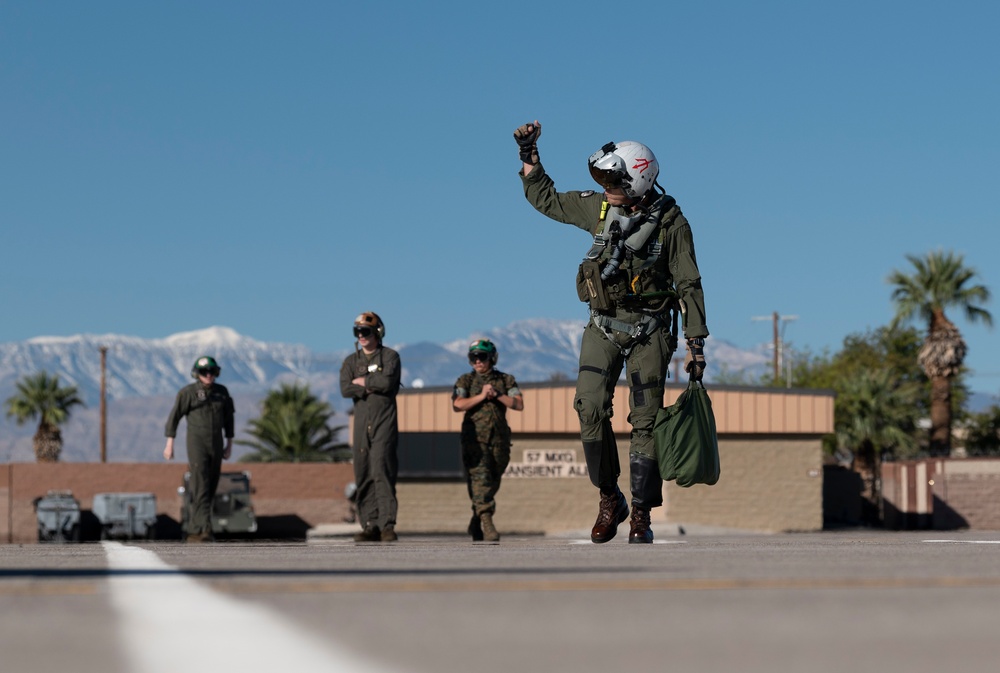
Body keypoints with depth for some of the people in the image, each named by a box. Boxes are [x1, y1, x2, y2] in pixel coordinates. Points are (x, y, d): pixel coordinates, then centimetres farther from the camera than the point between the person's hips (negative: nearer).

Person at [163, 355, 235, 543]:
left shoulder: (222, 392, 7)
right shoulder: (188, 392, -7)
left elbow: (228, 418, 15)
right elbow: (174, 417, -4)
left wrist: (229, 444, 12)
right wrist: (169, 444, -6)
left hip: (216, 445, 5)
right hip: (196, 444, -5)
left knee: (210, 489, 7)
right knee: (200, 488, -14)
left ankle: (193, 532, 18)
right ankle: (205, 529, -19)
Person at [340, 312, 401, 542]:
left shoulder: (390, 356, 3)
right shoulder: (351, 361, 15)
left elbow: (387, 382, -15)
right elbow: (345, 389, -1)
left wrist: (362, 381, -2)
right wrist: (374, 386, -7)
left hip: (384, 421, -5)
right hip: (361, 422, 5)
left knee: (381, 470, -15)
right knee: (363, 475, 0)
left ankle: (387, 524, -18)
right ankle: (370, 526, 3)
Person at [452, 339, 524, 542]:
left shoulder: (506, 380, 11)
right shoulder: (465, 381, 8)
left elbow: (519, 405, -1)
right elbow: (457, 405, -8)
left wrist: (496, 394, -11)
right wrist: (482, 396, -12)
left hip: (499, 440, 3)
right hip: (475, 439, -2)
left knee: (492, 484, 9)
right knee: (480, 480, -17)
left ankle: (475, 526, 26)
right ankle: (487, 525, -26)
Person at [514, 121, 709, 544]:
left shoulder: (670, 223, -8)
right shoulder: (598, 208, 3)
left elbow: (689, 286, -5)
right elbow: (545, 199, 17)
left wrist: (696, 344, -7)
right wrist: (529, 156, 9)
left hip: (649, 331, -3)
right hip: (603, 326, 3)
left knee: (645, 422, -4)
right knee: (591, 411, -11)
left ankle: (641, 518, 1)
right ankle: (609, 500, 4)